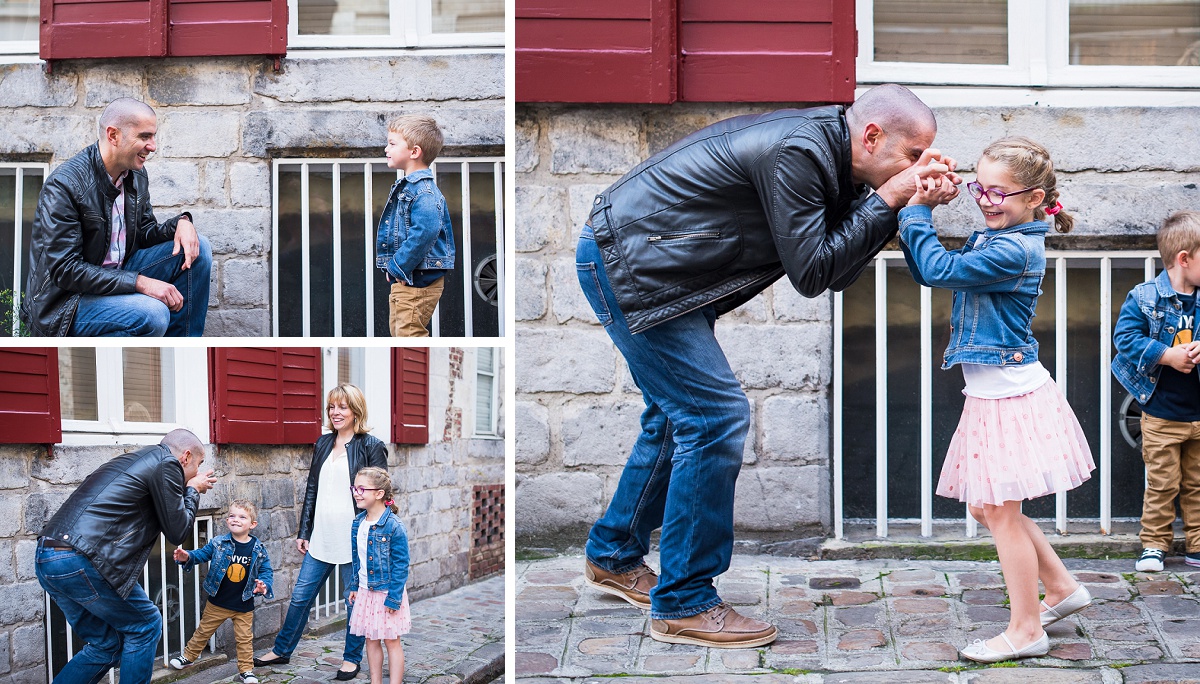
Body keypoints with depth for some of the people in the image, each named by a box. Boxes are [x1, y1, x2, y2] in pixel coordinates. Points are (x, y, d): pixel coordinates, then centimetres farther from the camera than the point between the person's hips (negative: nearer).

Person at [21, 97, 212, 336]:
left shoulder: (136, 175, 4)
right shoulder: (63, 186, -21)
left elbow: (145, 233, 15)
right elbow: (65, 270, -24)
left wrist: (181, 223, -9)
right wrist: (140, 282, -30)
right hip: (65, 302, -8)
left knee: (197, 248, -3)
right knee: (153, 313, -32)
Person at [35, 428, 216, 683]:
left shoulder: (134, 460, 26)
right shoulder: (167, 464, -1)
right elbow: (177, 532, 2)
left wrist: (189, 490, 27)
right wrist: (193, 491, 18)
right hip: (80, 562, -9)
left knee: (105, 645, 17)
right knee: (145, 626, 9)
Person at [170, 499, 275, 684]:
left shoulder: (258, 550, -9)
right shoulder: (218, 543, -10)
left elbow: (266, 570, -1)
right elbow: (202, 554, -3)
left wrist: (264, 585, -20)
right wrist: (187, 557, -23)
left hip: (244, 606, 0)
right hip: (218, 603, 0)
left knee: (244, 639, 7)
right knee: (203, 632, 16)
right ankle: (187, 657, 34)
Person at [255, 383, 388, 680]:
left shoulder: (371, 446, -7)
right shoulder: (323, 443, 10)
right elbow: (311, 489, 14)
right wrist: (303, 532, 11)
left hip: (355, 539, -5)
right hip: (321, 538, 5)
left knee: (356, 601, 7)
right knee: (300, 596, 11)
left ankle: (351, 658, 21)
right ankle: (281, 650, 25)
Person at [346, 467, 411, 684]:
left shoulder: (393, 526, -18)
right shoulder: (358, 523, 2)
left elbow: (401, 565, -16)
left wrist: (394, 597, -18)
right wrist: (354, 586, 12)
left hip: (387, 592, -6)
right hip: (366, 592, 6)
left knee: (391, 641, 3)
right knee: (371, 640, 13)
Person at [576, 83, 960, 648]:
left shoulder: (824, 150, 8)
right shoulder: (797, 152, -22)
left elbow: (838, 273, 5)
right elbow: (811, 272, -21)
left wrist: (895, 203, -5)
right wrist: (887, 200, -17)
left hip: (629, 258, 11)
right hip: (626, 263, -11)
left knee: (681, 411, 19)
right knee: (716, 414, -10)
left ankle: (613, 558, 34)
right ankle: (683, 605, -3)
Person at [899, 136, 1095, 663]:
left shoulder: (1014, 250, -21)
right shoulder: (992, 239, 10)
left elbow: (939, 269, -24)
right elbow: (932, 273, 11)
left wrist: (917, 212, -14)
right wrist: (918, 210, 0)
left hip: (1009, 396, -10)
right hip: (991, 395, 10)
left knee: (1000, 511, -2)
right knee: (989, 509, 18)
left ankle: (1025, 630, 9)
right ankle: (1062, 588, 29)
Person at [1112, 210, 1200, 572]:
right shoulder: (1144, 298, -8)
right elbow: (1126, 338, -13)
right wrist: (1169, 356, -19)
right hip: (1162, 416, -3)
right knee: (1161, 484, 3)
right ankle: (1155, 543, 16)